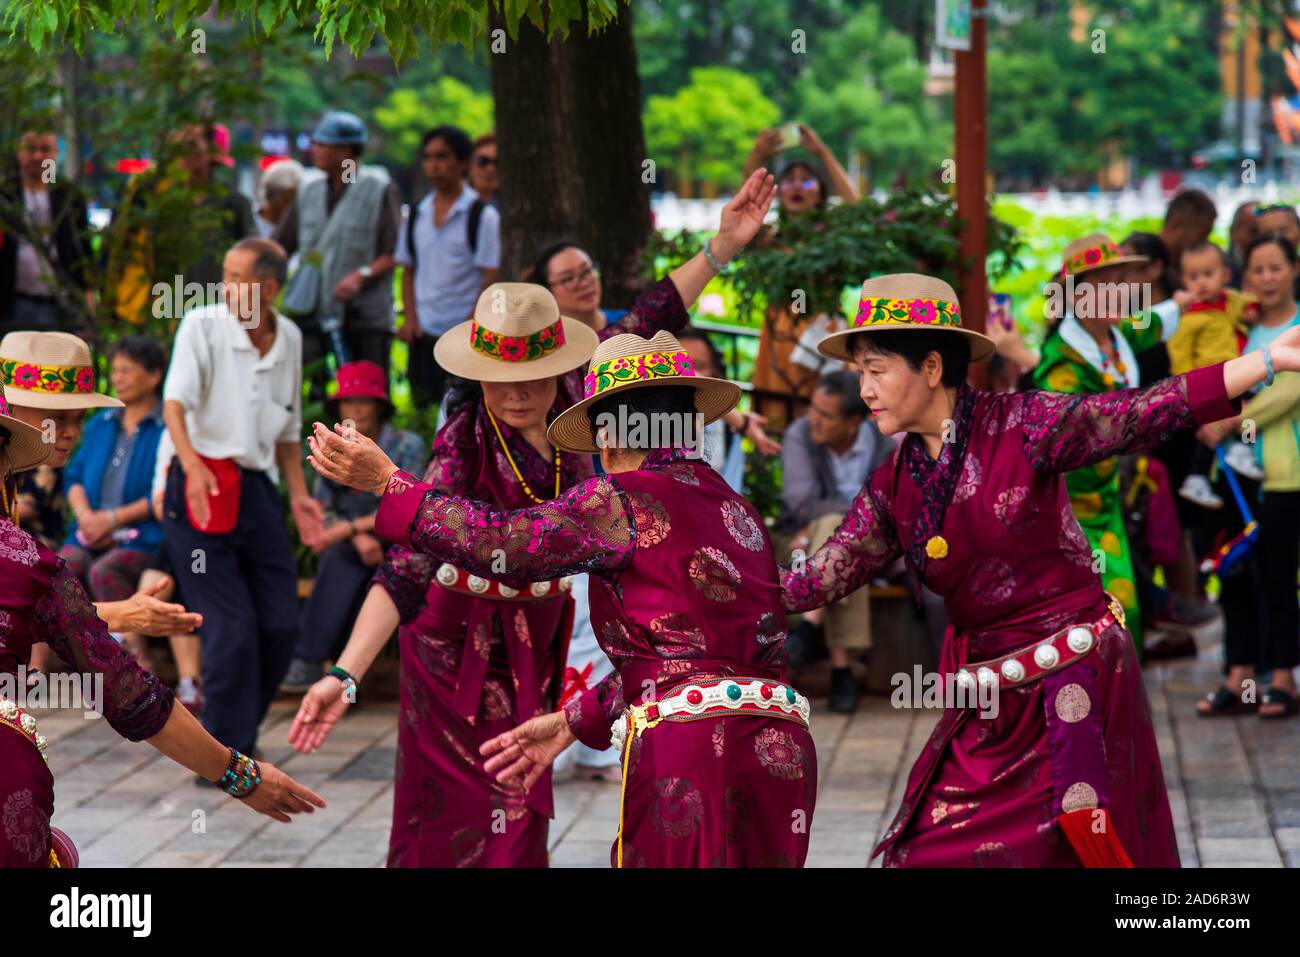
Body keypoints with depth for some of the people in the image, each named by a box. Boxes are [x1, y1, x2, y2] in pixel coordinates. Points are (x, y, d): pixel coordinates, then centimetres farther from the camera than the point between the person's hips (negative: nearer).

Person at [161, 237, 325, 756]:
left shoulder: (289, 338, 10)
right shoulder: (203, 324, -5)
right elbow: (175, 401, -17)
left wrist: (298, 495, 13)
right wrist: (192, 465, -34)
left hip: (257, 488, 5)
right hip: (203, 489, -5)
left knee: (280, 625, 2)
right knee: (232, 627, -9)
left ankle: (237, 735, 21)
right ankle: (223, 753, 3)